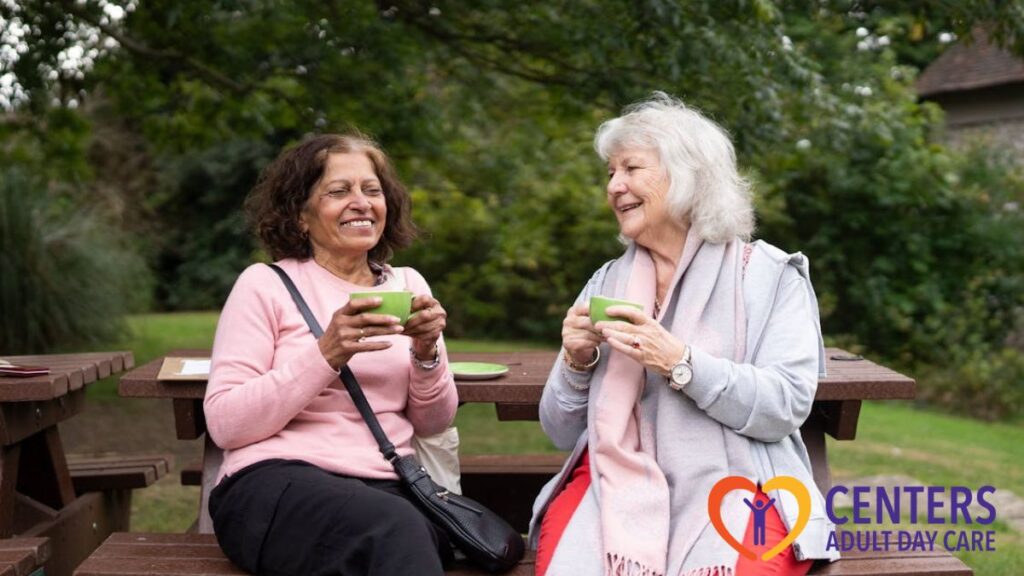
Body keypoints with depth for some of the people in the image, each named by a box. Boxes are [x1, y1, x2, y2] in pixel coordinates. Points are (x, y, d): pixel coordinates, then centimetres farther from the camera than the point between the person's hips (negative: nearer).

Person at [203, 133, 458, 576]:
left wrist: (426, 353, -6)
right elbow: (224, 424, -6)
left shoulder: (407, 284, 15)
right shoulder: (265, 284, 3)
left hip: (388, 487, 4)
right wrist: (326, 354, -17)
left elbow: (432, 423, 15)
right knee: (396, 528, -36)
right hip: (276, 483, -4)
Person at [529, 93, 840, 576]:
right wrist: (577, 363, -7)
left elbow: (787, 406, -9)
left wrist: (678, 362, -19)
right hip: (616, 482, 3)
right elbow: (563, 432, 12)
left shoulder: (770, 275, 3)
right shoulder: (606, 283, 13)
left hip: (733, 487, -2)